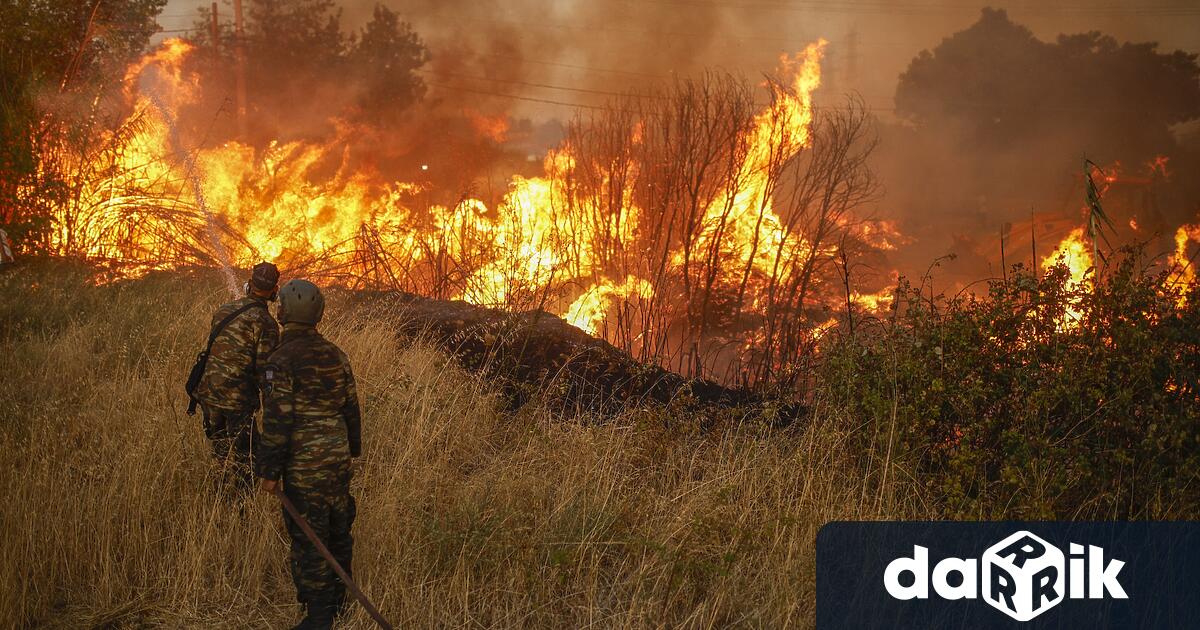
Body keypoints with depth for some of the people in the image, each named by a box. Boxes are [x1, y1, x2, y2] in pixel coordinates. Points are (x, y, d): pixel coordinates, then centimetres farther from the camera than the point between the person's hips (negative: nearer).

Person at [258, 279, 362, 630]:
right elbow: (351, 407, 11)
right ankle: (339, 602, 30)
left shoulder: (282, 361, -15)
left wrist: (270, 472, -11)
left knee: (309, 539, -1)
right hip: (338, 458, 7)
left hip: (304, 465, -7)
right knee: (338, 531, 17)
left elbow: (277, 421, -17)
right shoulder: (335, 355, 5)